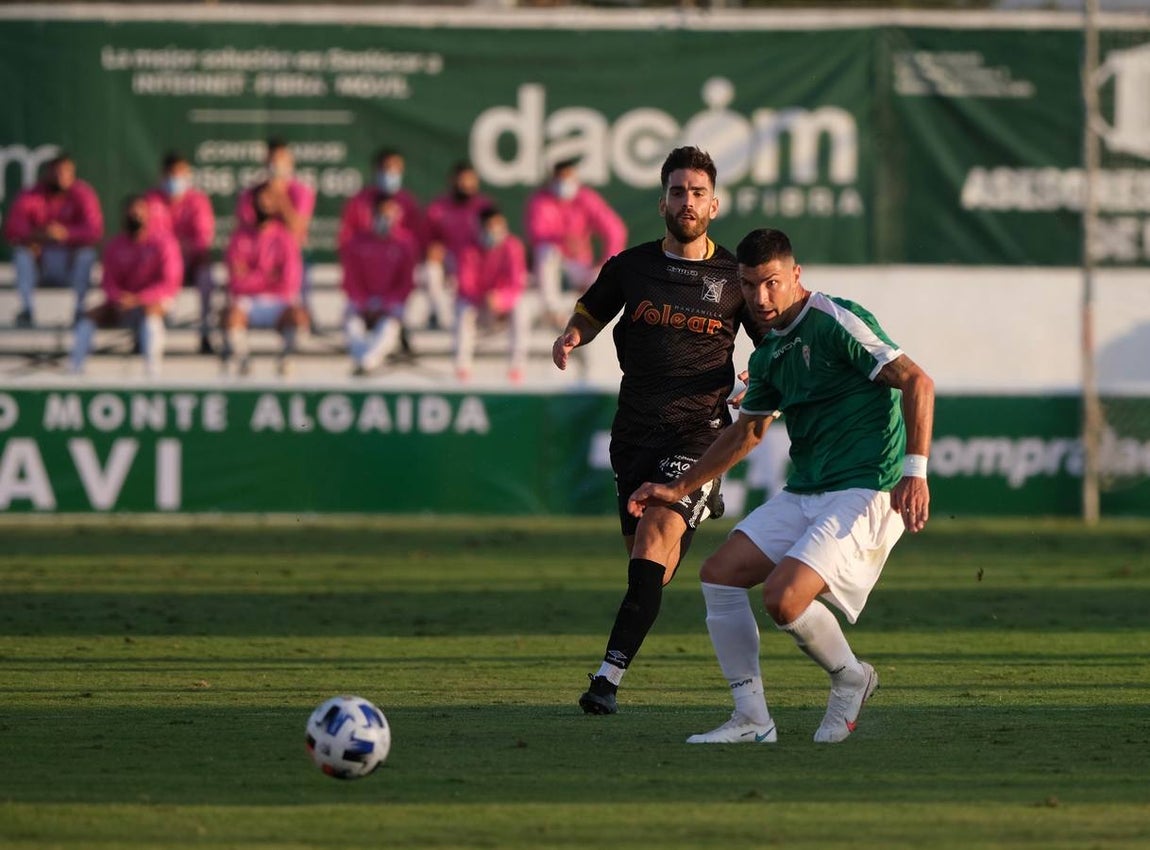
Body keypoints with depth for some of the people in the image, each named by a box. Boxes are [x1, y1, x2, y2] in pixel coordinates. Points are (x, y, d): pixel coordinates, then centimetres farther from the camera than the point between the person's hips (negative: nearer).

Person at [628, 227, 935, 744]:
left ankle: (850, 678, 7)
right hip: (803, 493, 9)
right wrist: (677, 489, 31)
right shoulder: (769, 354, 14)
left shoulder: (837, 323, -12)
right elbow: (747, 430, 30)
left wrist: (914, 471, -26)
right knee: (720, 574, -2)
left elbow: (917, 382, -18)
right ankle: (752, 719, 2)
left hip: (865, 493, -9)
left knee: (783, 597, -23)